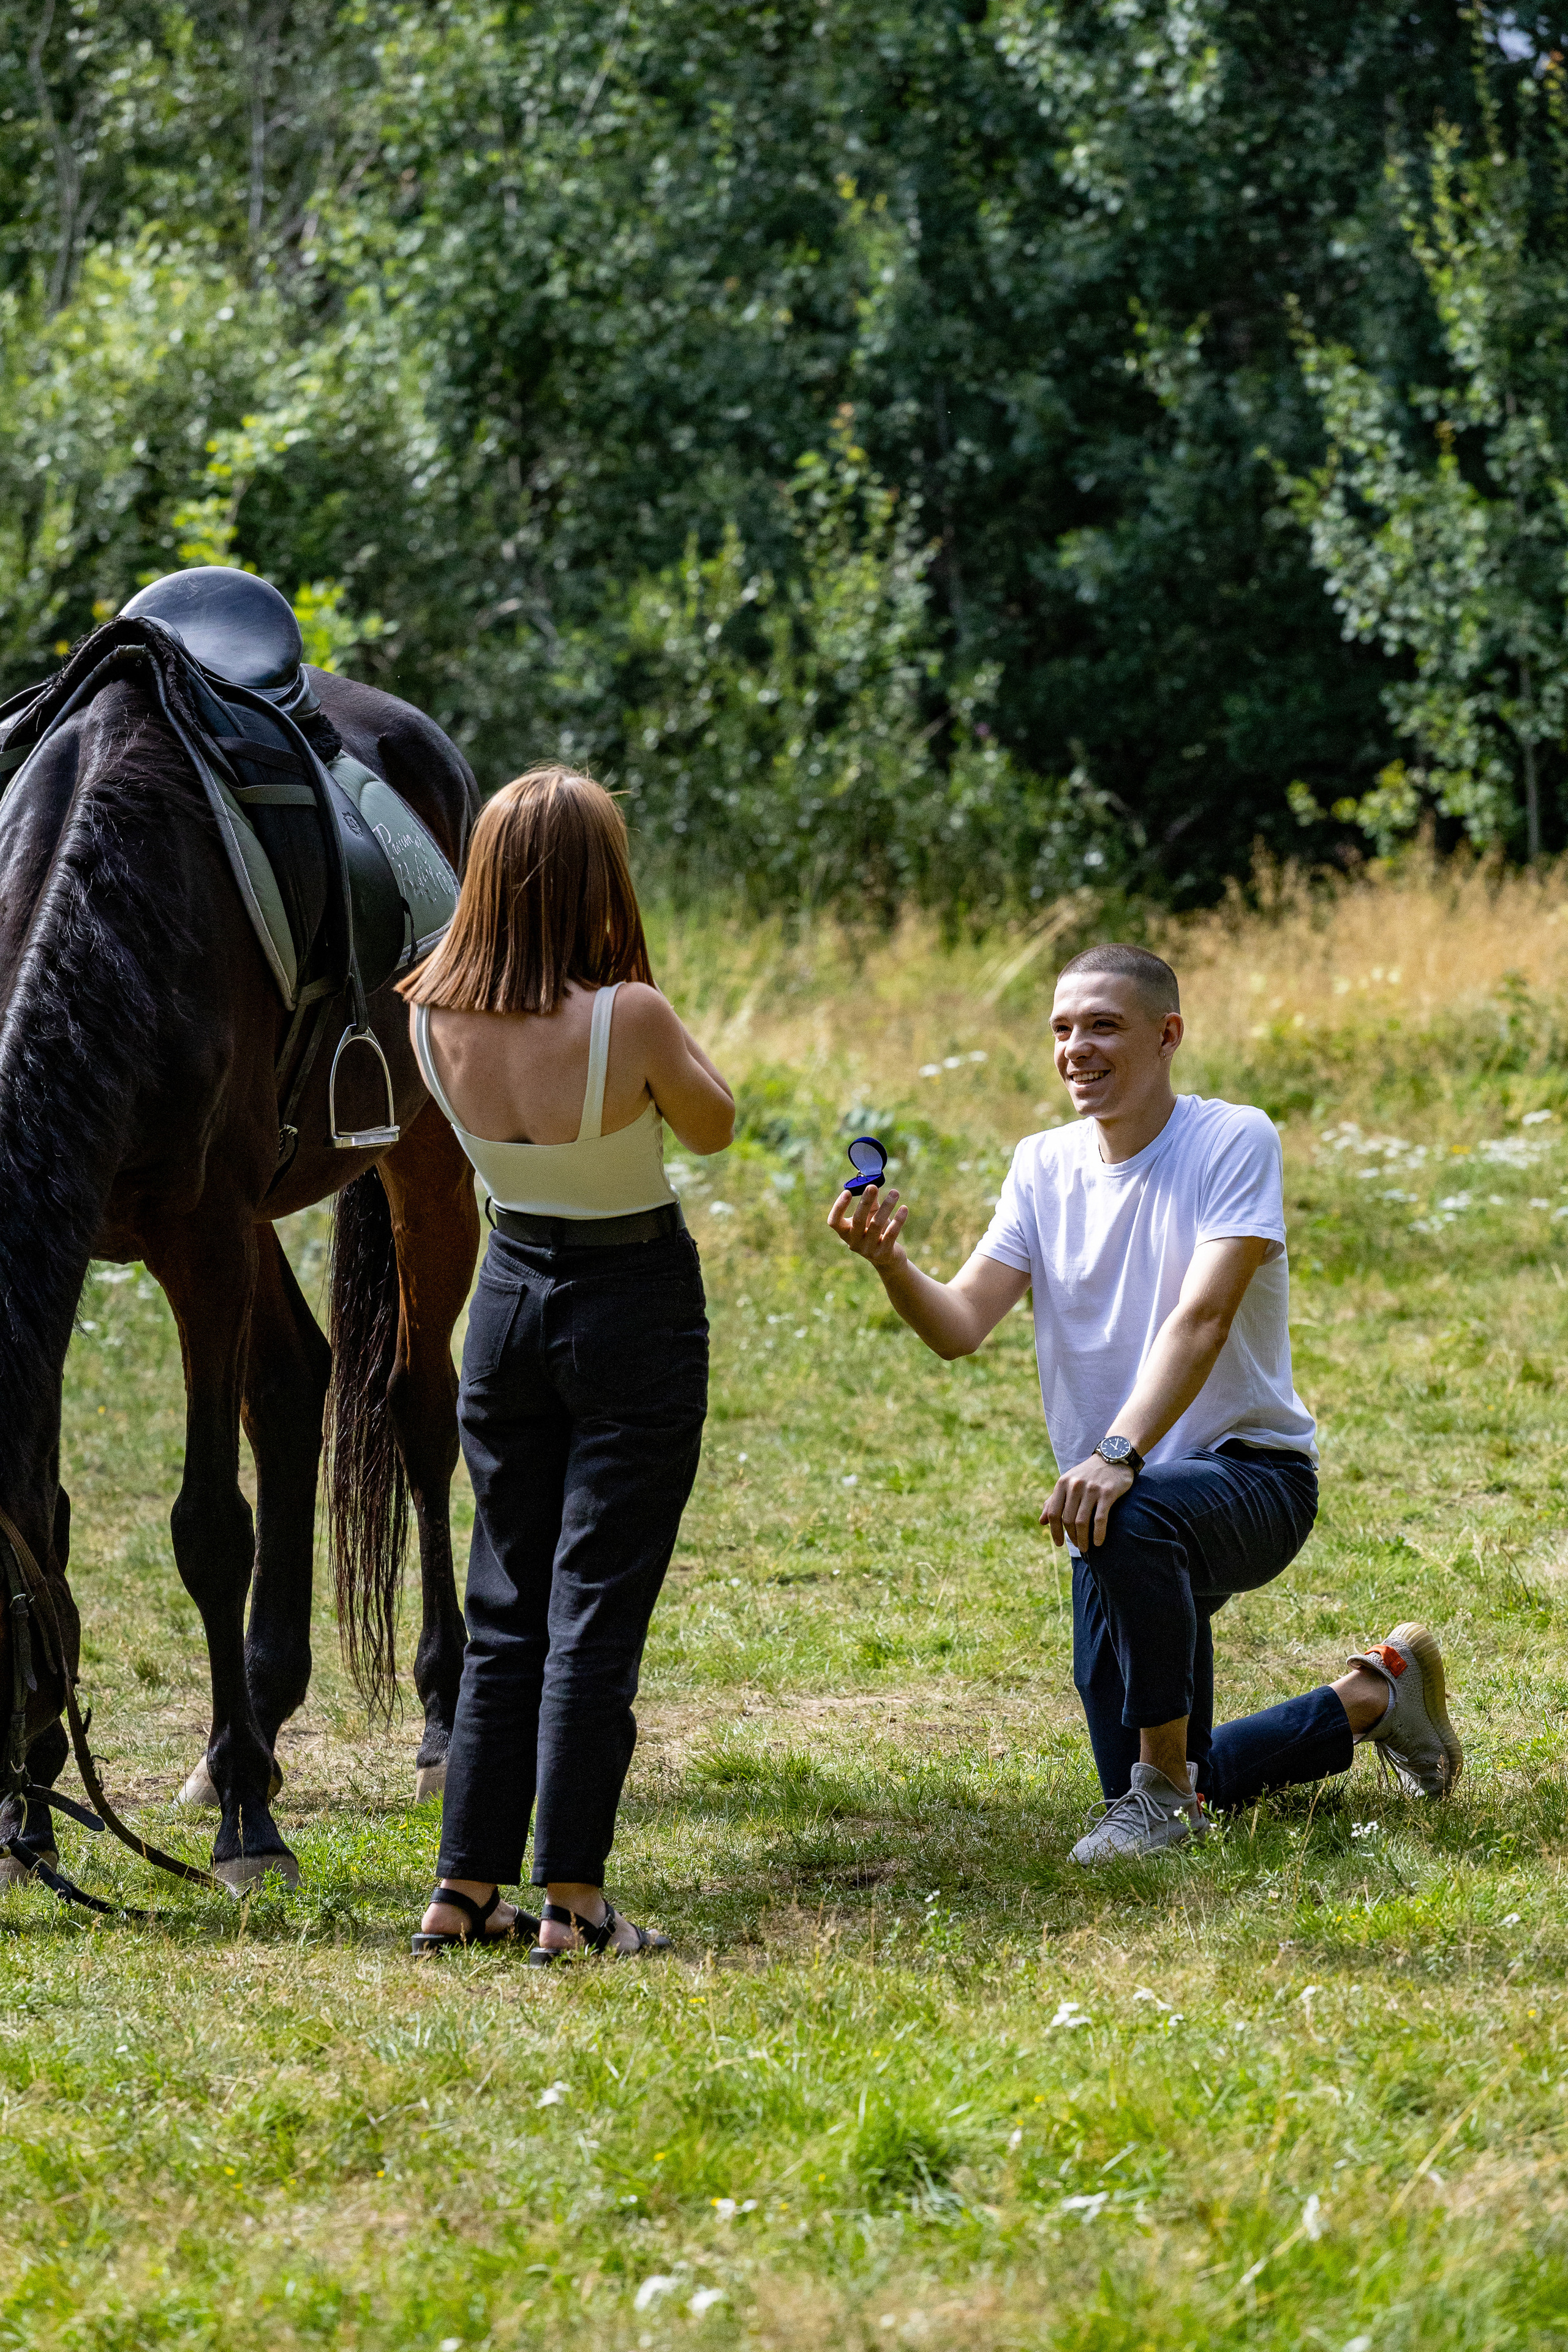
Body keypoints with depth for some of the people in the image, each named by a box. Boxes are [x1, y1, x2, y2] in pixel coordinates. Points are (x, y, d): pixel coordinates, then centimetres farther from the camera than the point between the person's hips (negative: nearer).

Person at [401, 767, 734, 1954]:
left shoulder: (436, 1017, -9)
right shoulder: (628, 1017, -23)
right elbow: (715, 1124, -5)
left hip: (511, 1299, 5)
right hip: (636, 1308, -5)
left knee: (506, 1607, 14)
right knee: (596, 1608, 0)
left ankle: (467, 1887, 15)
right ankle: (571, 1899, -1)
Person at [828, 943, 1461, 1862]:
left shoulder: (1235, 1140, -13)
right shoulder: (1044, 1166, 4)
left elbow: (1202, 1318, -25)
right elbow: (959, 1327, -5)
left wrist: (1117, 1455, -39)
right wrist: (892, 1263, -27)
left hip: (1251, 1469, -7)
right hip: (1124, 1498, 7)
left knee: (1131, 1519, -41)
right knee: (1156, 1787, 10)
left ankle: (1166, 1788, -22)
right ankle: (1373, 1699, 35)